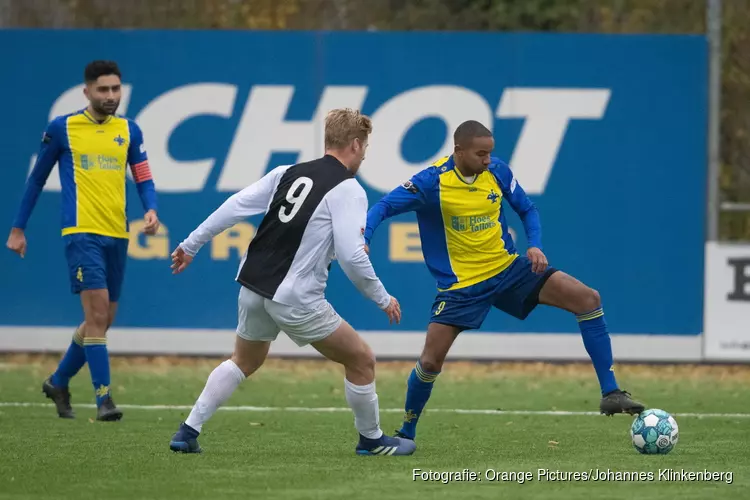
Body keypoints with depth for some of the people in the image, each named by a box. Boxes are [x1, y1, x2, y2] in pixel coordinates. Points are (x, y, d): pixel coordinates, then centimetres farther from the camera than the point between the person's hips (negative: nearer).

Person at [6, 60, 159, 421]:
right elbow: (37, 179, 8)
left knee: (101, 321, 11)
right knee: (97, 312, -17)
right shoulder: (61, 129, 0)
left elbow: (143, 179, 10)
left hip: (117, 235, 5)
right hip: (82, 232, -5)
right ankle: (103, 399, -17)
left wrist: (151, 210, -12)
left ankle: (58, 382, 31)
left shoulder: (128, 130, 11)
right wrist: (18, 228, 9)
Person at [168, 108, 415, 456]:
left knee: (244, 361, 29)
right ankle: (371, 439, 21)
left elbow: (235, 206, 7)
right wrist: (383, 299, -5)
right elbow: (351, 257, -17)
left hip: (253, 287, 7)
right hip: (296, 299, -7)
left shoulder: (288, 173, 9)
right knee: (361, 360, 9)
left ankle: (188, 432, 23)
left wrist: (191, 245, 14)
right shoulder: (348, 190, -9)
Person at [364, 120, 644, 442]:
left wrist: (535, 245, -9)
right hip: (461, 286, -3)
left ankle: (610, 393, -7)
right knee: (430, 362, -10)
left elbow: (527, 209, 10)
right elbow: (383, 207, -13)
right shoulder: (432, 182, -16)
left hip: (508, 268, 4)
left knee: (588, 299, -11)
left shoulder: (497, 171, -4)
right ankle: (406, 434, 17)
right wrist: (363, 239, -32)